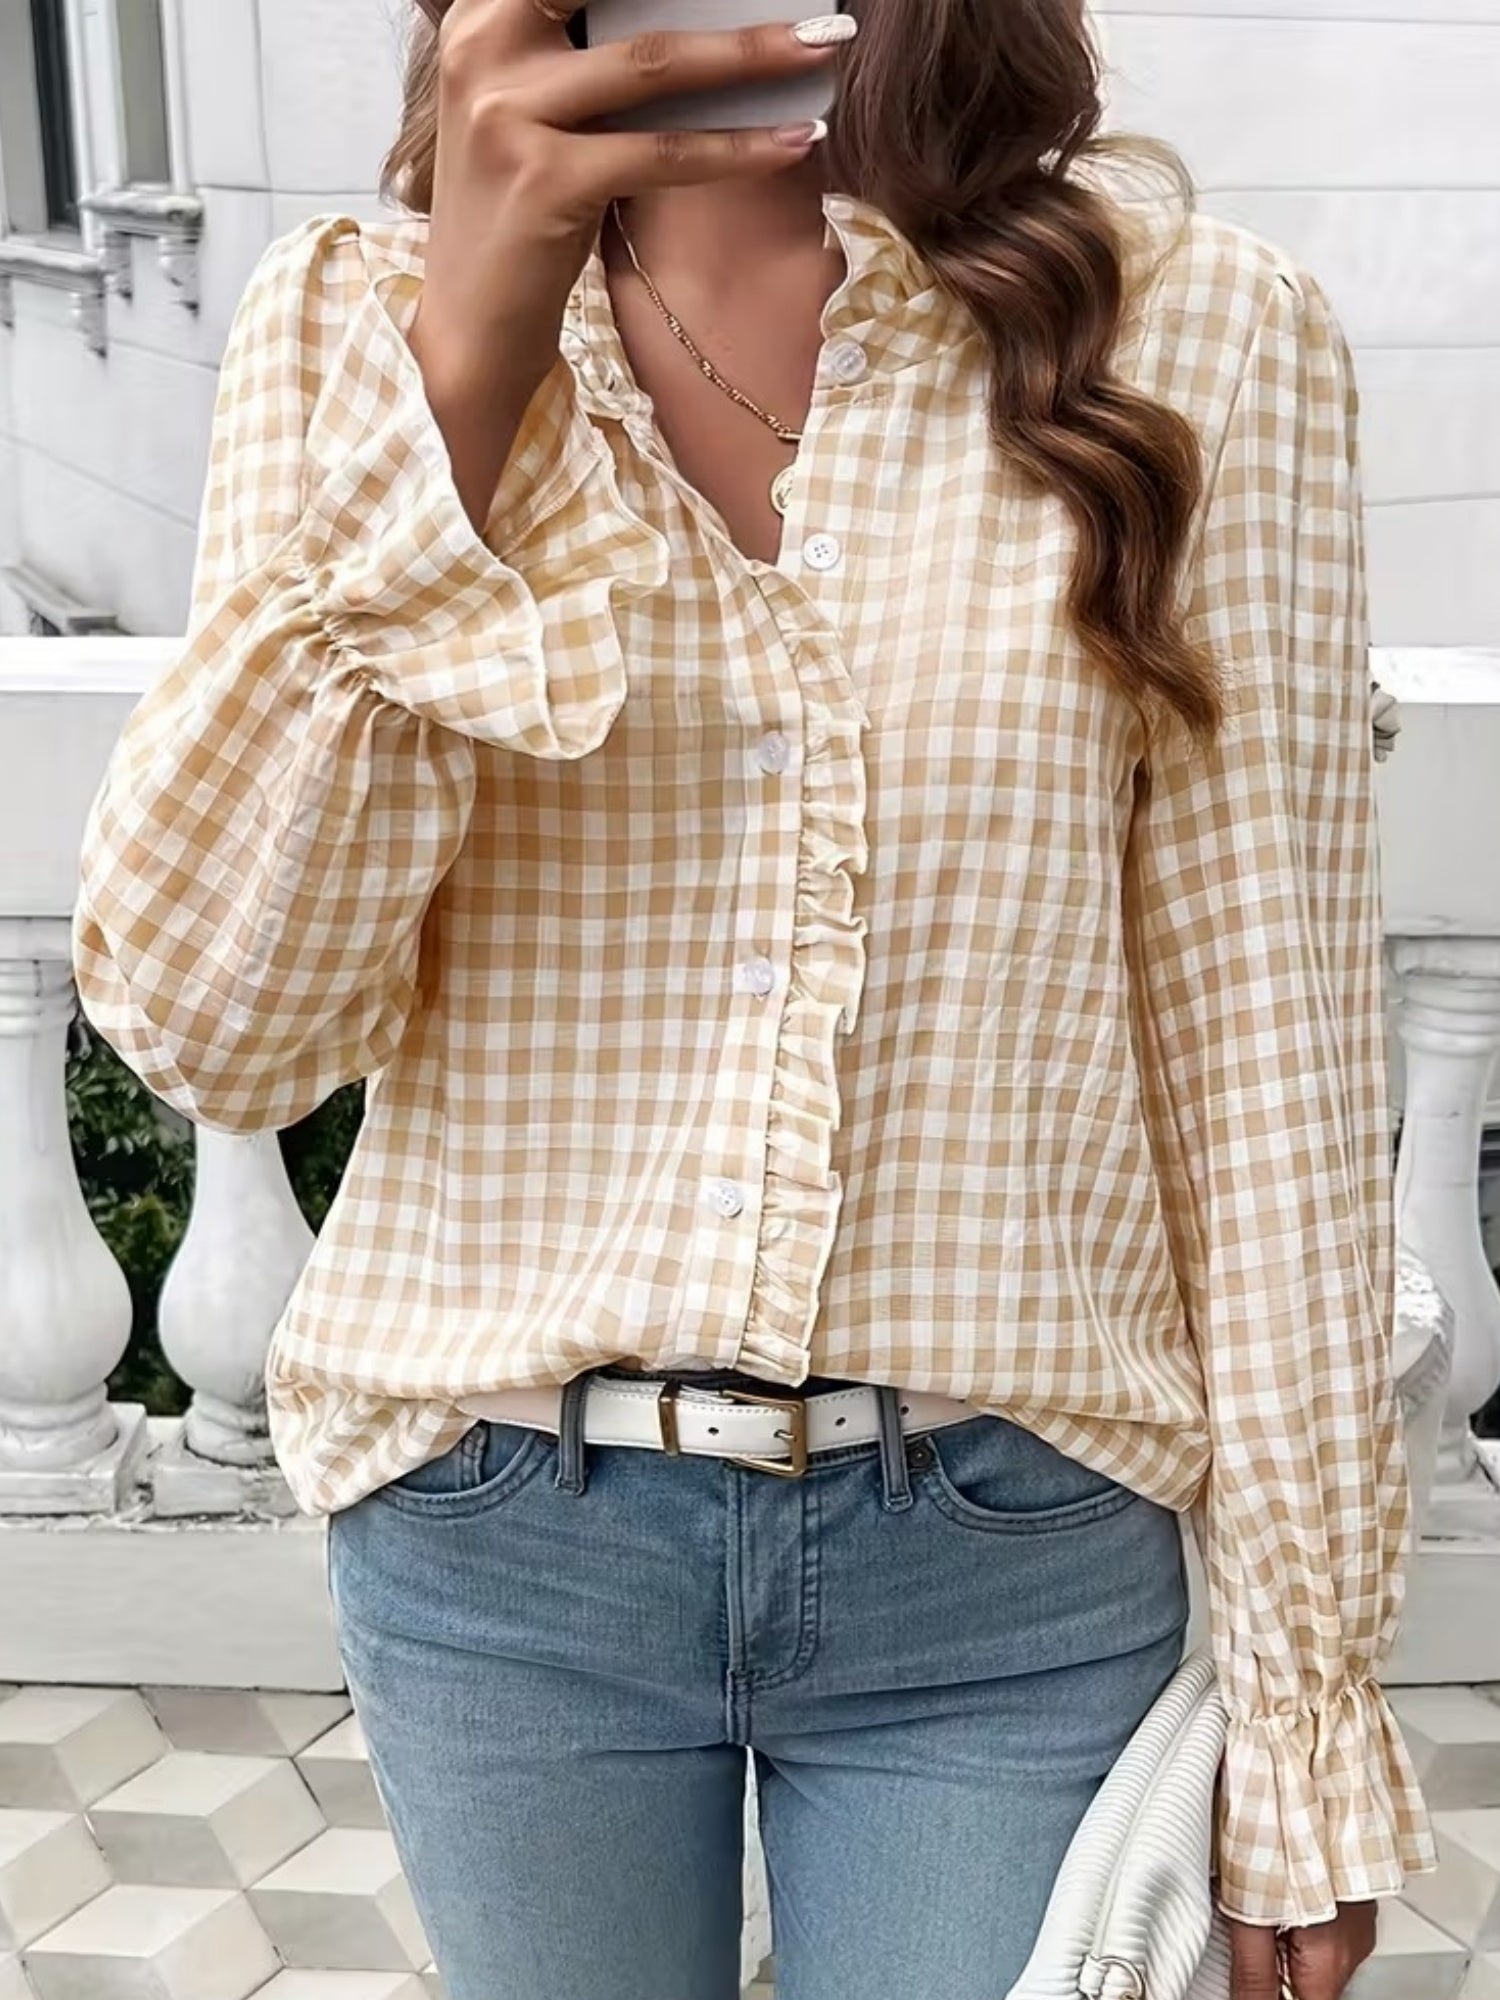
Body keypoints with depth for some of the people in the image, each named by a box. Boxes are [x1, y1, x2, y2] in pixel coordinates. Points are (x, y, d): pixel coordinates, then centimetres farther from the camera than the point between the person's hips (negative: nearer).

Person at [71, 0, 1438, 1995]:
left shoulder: (1196, 324, -7)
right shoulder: (357, 315, -3)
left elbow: (1265, 1063, -4)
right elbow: (213, 1026, -13)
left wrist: (1310, 1704, 0)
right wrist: (461, 361, -22)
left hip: (1012, 1553, -1)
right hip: (497, 1531, 2)